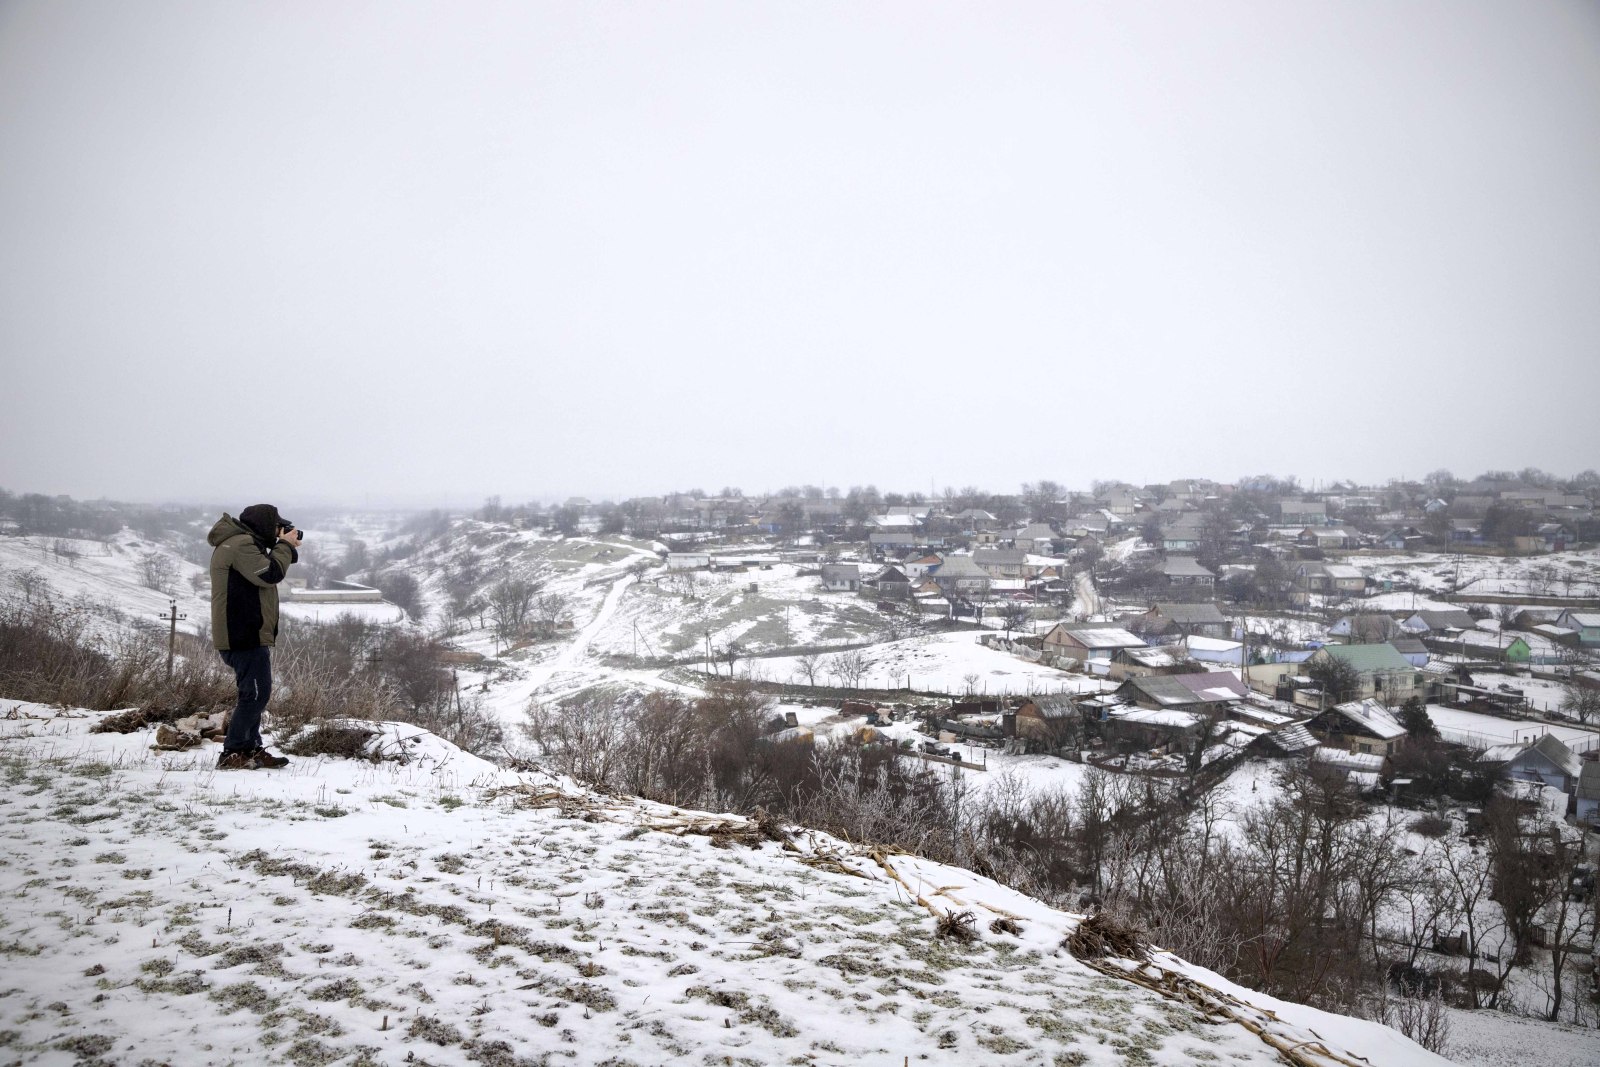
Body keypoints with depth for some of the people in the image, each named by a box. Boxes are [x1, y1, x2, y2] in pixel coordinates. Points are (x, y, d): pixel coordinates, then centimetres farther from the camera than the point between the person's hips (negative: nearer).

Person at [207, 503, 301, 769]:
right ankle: (231, 754, -6)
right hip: (246, 635, -11)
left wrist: (286, 547, 10)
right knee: (256, 693, -9)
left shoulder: (243, 543, 18)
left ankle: (251, 749, 21)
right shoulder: (240, 544, -17)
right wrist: (285, 546, -9)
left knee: (255, 693, 15)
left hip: (246, 634, 11)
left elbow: (263, 574, 22)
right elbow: (269, 574, -22)